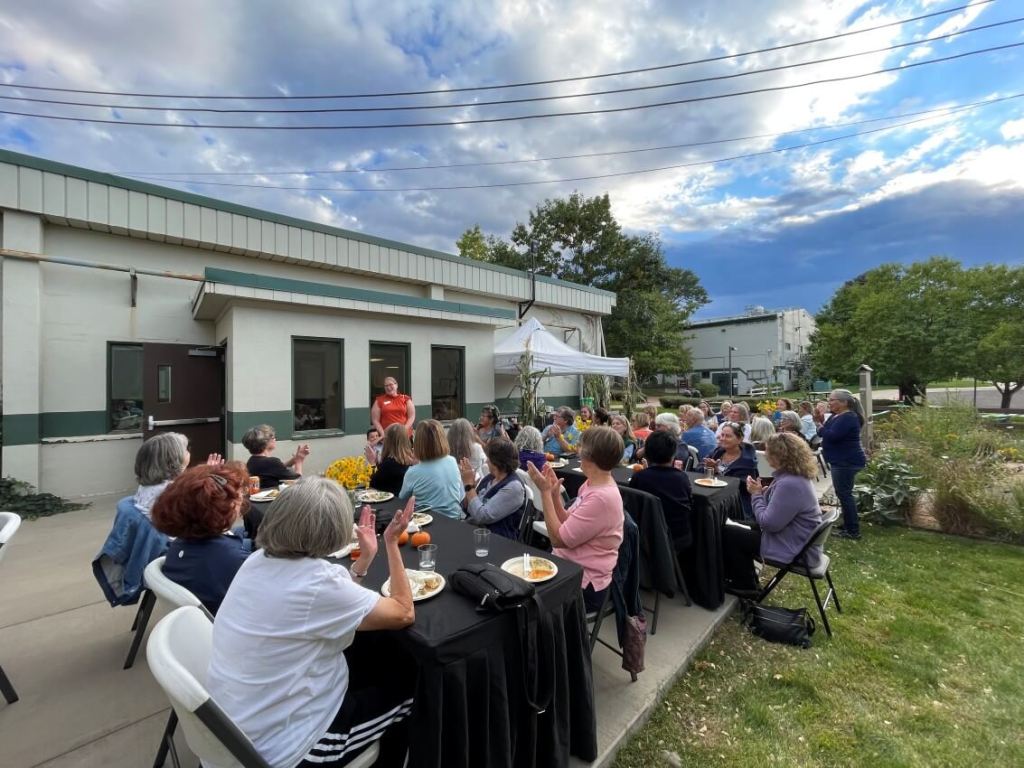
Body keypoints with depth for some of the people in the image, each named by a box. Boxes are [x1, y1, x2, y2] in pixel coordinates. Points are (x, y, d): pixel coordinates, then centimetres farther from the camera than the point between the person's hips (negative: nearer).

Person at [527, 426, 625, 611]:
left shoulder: (602, 497, -27)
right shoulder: (592, 484, 3)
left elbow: (558, 539, -22)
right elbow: (567, 527, 6)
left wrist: (545, 492, -19)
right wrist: (555, 493, -4)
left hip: (583, 584, -8)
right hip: (567, 567, 8)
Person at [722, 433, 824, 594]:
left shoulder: (790, 484, -30)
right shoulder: (798, 476, 4)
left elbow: (768, 523, -26)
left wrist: (756, 494, -13)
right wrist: (762, 492, -2)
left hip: (794, 550, -10)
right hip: (797, 542, 10)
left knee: (726, 533, -6)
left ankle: (746, 586, 12)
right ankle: (747, 579, 27)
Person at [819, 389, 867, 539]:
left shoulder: (848, 417, -18)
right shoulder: (837, 416, 14)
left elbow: (831, 436, -27)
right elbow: (826, 432, 11)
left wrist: (820, 427, -10)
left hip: (847, 462, -11)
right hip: (842, 461, 11)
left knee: (844, 494, -7)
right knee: (843, 494, 17)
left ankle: (853, 531, 0)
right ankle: (848, 526, 26)